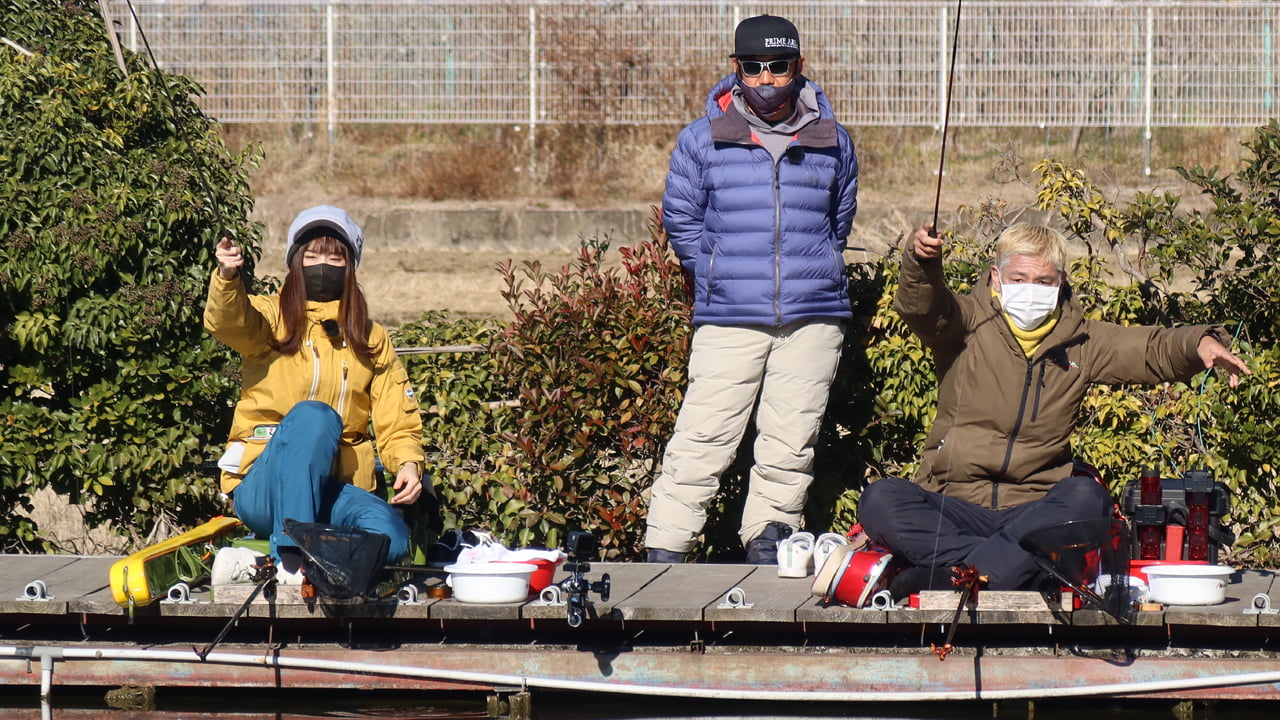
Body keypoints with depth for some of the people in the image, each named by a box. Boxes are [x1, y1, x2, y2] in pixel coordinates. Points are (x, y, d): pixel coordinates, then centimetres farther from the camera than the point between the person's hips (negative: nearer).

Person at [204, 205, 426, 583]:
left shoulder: (372, 341, 17)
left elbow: (397, 421, 12)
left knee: (389, 536, -31)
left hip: (335, 489, 2)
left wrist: (408, 462, -11)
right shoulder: (271, 318, 6)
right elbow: (227, 321, -18)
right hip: (263, 489, -2)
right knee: (314, 415, -35)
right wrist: (228, 277, -41)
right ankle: (292, 553, -35)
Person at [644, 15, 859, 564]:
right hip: (729, 320, -2)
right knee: (702, 439, -8)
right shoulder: (703, 140, 3)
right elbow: (680, 218, 12)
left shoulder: (832, 142, 10)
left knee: (791, 442, 3)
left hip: (814, 318, 2)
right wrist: (719, 278, 10)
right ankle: (664, 550, -5)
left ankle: (767, 542, 14)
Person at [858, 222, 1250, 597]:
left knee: (1087, 498, -33)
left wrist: (1201, 344, -14)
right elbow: (923, 307, -13)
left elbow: (1155, 351, 8)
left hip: (1034, 510, 2)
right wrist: (921, 261, -36)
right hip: (954, 507, -1)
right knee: (880, 501, -31)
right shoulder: (969, 326, 5)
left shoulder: (1081, 343, 14)